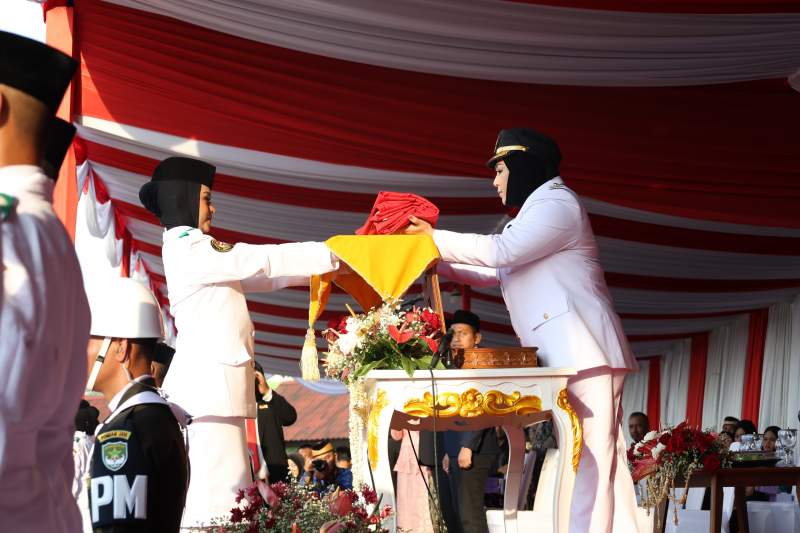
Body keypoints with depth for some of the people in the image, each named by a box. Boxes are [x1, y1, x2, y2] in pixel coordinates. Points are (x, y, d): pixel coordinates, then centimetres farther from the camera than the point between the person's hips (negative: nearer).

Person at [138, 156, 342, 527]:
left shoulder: (192, 250, 21)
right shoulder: (188, 249, -8)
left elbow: (259, 278, 20)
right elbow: (262, 261, -10)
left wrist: (322, 267, 13)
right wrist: (332, 255, -5)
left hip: (214, 382, 10)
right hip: (208, 383, -10)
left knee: (230, 492, 7)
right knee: (217, 495, -14)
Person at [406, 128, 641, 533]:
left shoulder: (556, 203, -6)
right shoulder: (539, 210, 26)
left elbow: (500, 251, -17)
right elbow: (491, 273, 29)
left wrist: (433, 237, -9)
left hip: (582, 350, -10)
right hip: (566, 358, 10)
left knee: (590, 460, -15)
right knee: (602, 460, 5)